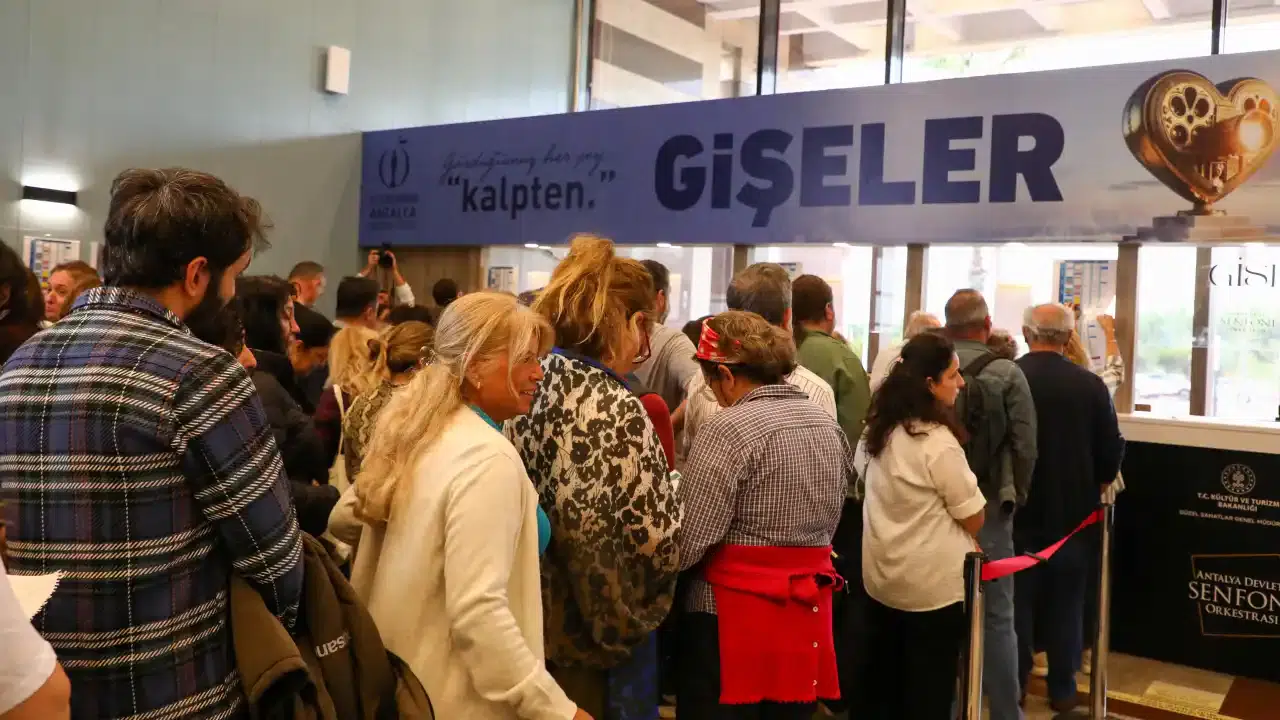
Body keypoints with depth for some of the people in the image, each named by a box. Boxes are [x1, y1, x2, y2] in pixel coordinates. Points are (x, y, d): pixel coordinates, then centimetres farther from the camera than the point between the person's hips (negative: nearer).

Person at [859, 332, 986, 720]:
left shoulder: (877, 429, 1)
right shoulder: (939, 443, -22)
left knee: (880, 686, 18)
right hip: (934, 585, -7)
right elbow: (974, 518, -14)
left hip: (881, 577, 7)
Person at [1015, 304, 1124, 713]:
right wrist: (1092, 488, 13)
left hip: (1015, 509, 0)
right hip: (1072, 511, 0)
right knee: (1065, 603, 12)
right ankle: (1062, 689, 20)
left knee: (1016, 600, 12)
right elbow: (1111, 450, -6)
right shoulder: (1090, 384, -11)